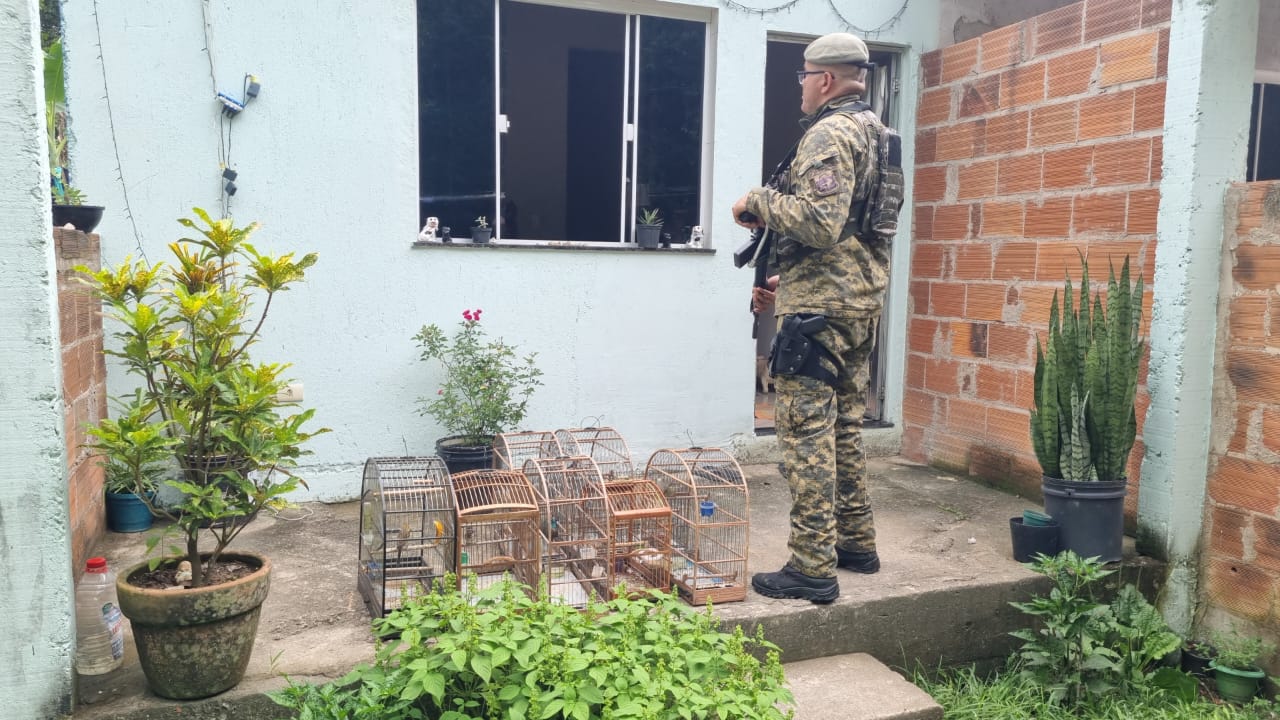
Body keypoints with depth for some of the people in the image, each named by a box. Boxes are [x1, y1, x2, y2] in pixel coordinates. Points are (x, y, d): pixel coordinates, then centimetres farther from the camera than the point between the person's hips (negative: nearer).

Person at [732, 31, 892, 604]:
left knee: (807, 432, -7)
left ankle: (812, 568, -4)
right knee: (844, 426, 17)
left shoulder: (829, 134, -12)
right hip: (863, 296, 10)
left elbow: (820, 223, -25)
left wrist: (760, 200, -11)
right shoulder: (873, 133, 19)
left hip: (820, 301, -10)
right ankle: (857, 542, 26)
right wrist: (787, 277, 25)